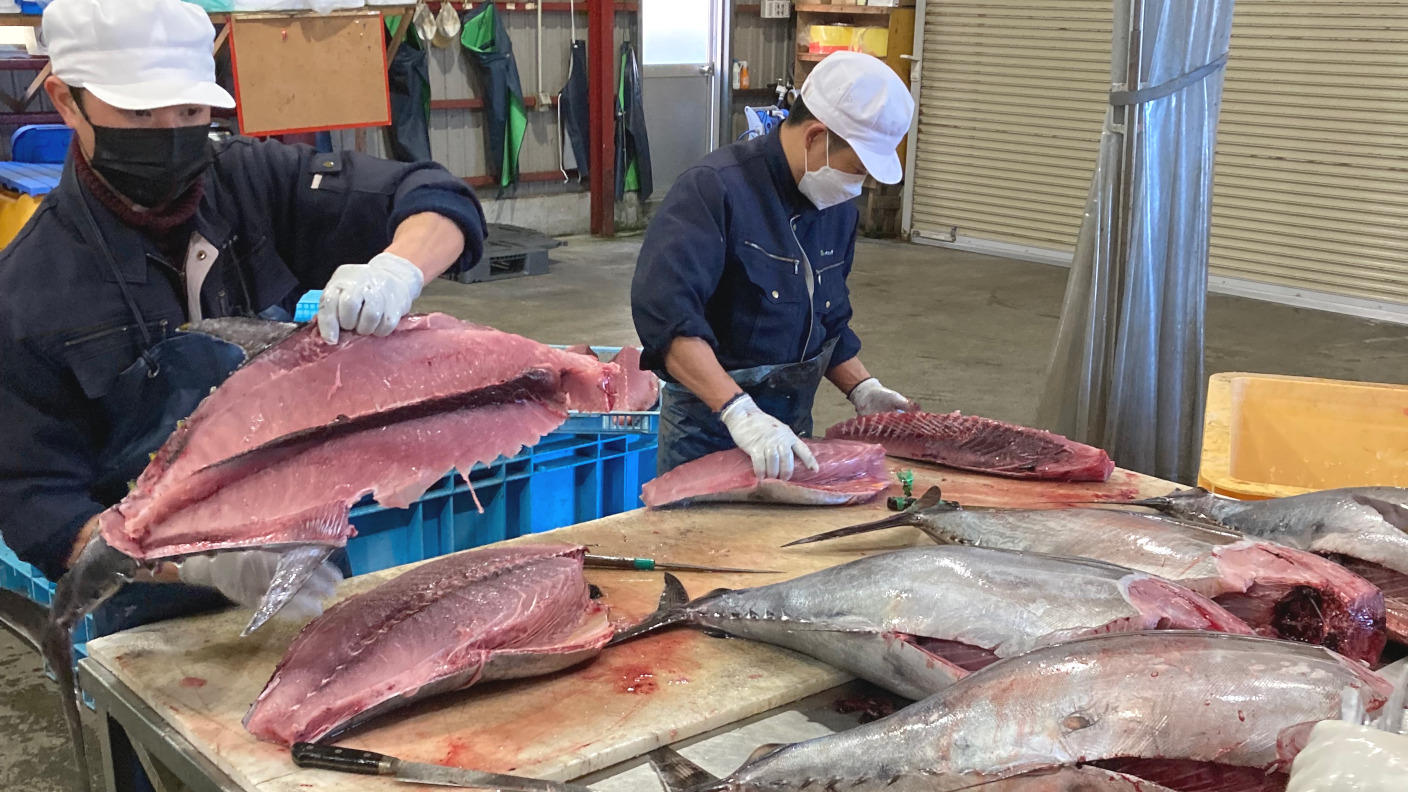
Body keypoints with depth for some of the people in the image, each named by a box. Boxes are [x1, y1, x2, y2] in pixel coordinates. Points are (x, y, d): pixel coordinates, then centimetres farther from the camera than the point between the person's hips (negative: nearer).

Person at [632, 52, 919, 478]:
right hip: (709, 427, -7)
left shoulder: (838, 208, 7)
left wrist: (863, 390, 6)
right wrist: (740, 413, -39)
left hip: (793, 428, 7)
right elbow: (665, 313, -33)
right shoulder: (715, 189, -20)